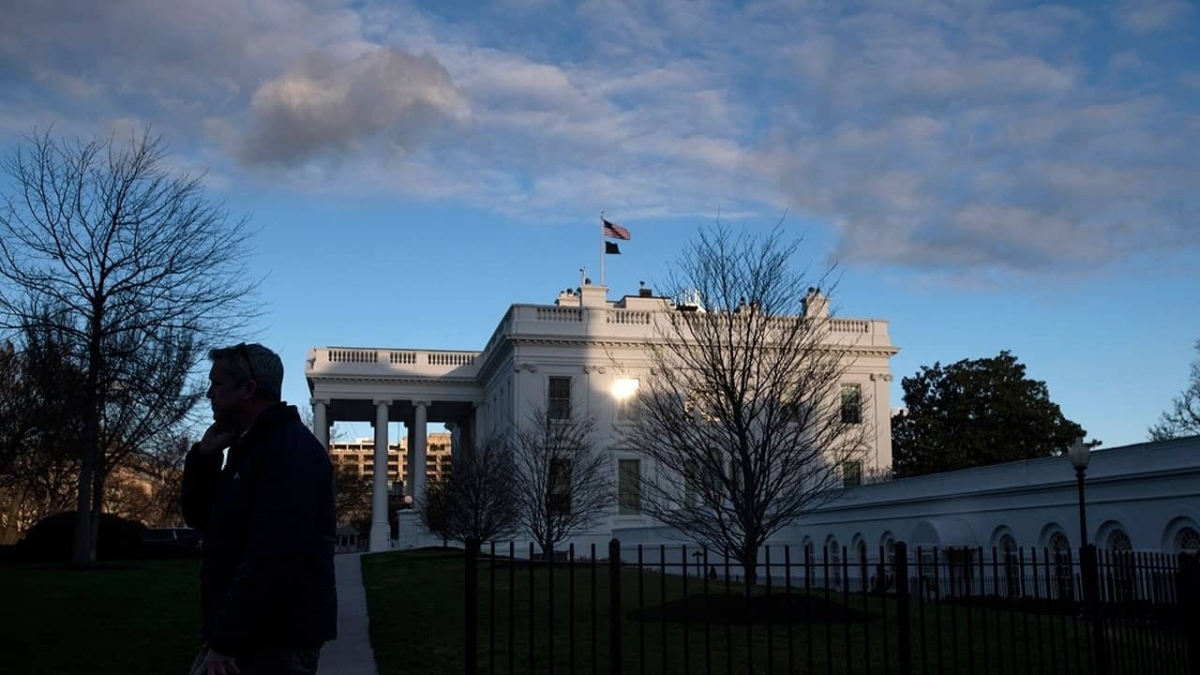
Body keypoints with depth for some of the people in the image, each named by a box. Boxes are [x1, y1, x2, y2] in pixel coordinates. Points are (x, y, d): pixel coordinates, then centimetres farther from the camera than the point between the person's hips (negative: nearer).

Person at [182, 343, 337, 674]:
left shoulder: (291, 450, -18)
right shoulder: (251, 447, 16)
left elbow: (273, 556, -26)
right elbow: (200, 517, 18)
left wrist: (224, 642, -24)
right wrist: (205, 454, 4)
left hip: (275, 643, -9)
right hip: (250, 634, 9)